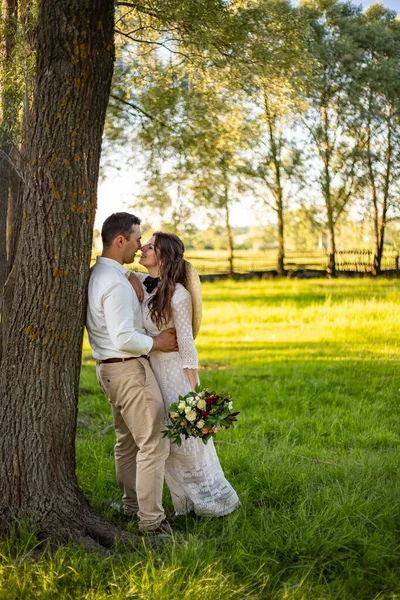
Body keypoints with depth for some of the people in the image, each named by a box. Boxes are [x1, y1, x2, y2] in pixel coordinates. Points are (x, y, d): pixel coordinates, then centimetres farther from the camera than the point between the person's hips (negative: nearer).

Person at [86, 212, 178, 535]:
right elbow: (124, 339, -28)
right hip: (128, 368, -11)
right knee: (153, 443, -7)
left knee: (128, 440, 21)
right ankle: (151, 518, -4)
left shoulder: (97, 275, 9)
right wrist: (157, 343, -14)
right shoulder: (116, 284, -23)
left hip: (111, 367, 11)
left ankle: (132, 504, 33)